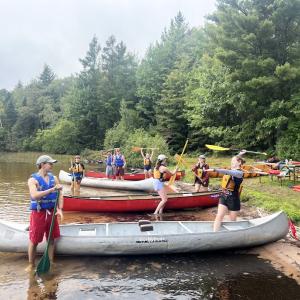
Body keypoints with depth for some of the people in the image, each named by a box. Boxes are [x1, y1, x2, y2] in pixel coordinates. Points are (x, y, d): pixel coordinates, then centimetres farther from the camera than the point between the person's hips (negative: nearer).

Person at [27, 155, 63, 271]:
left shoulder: (54, 178, 3)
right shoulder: (33, 179, -12)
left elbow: (59, 195, 3)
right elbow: (34, 196, -28)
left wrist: (60, 209, -11)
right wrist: (52, 189, -34)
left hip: (51, 212, 5)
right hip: (38, 213, -4)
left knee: (51, 239, 14)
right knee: (34, 240, 7)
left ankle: (51, 262, 30)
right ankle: (31, 265, 25)